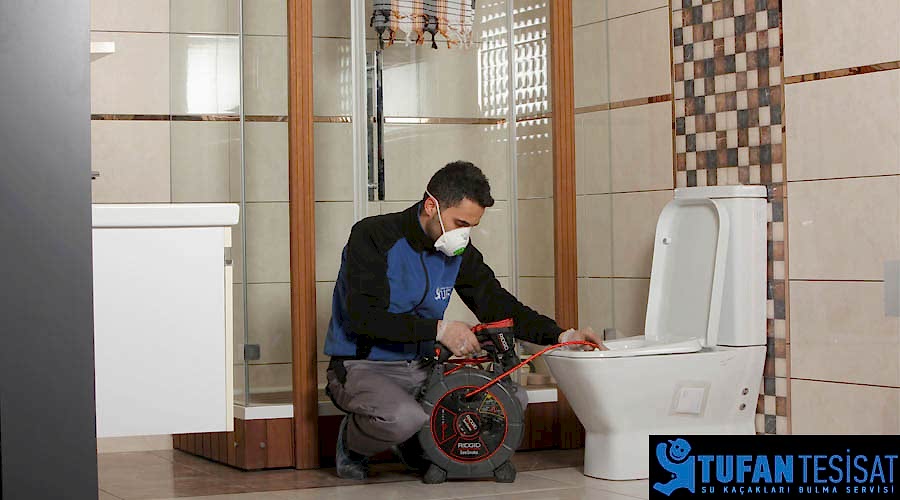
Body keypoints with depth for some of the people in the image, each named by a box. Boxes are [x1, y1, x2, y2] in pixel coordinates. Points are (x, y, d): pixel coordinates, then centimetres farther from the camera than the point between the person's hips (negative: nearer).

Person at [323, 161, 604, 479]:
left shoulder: (459, 252, 4)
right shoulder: (373, 236, -16)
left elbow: (498, 305, 7)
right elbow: (364, 317, -23)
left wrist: (560, 336, -7)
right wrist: (438, 329, -28)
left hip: (422, 368, 7)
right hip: (362, 369, -7)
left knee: (514, 399, -7)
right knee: (405, 417, -38)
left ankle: (416, 444, 10)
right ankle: (352, 442, -2)